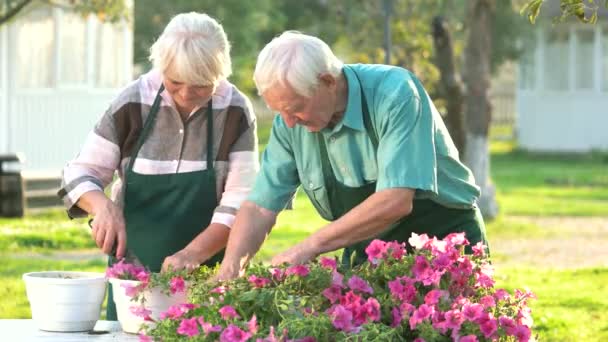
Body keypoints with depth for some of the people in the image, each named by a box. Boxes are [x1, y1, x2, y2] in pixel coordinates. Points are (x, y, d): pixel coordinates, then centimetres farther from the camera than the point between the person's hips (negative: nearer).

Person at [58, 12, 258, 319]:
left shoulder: (236, 112, -10)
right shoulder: (133, 102, -8)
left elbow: (240, 201, -12)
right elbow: (80, 174, -2)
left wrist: (192, 254, -24)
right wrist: (102, 206, -24)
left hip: (206, 270, -1)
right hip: (132, 266, 1)